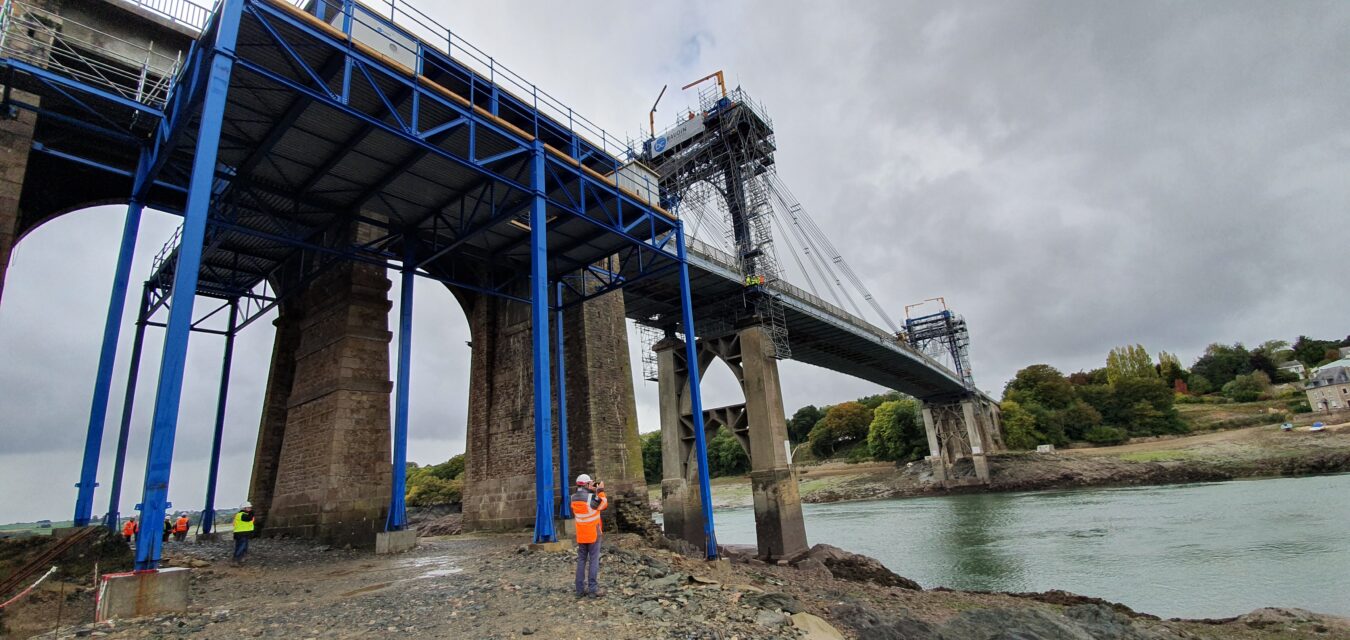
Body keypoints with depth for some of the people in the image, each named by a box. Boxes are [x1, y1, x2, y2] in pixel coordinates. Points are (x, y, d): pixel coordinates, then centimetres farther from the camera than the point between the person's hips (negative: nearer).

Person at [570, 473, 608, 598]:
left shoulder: (574, 498, 0)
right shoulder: (591, 497, -19)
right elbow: (604, 505, -4)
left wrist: (592, 491, 11)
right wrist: (600, 491, 2)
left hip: (580, 535, 6)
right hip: (593, 533, -6)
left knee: (581, 560, 11)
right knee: (594, 560, 1)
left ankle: (580, 589, 14)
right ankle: (593, 589, 2)